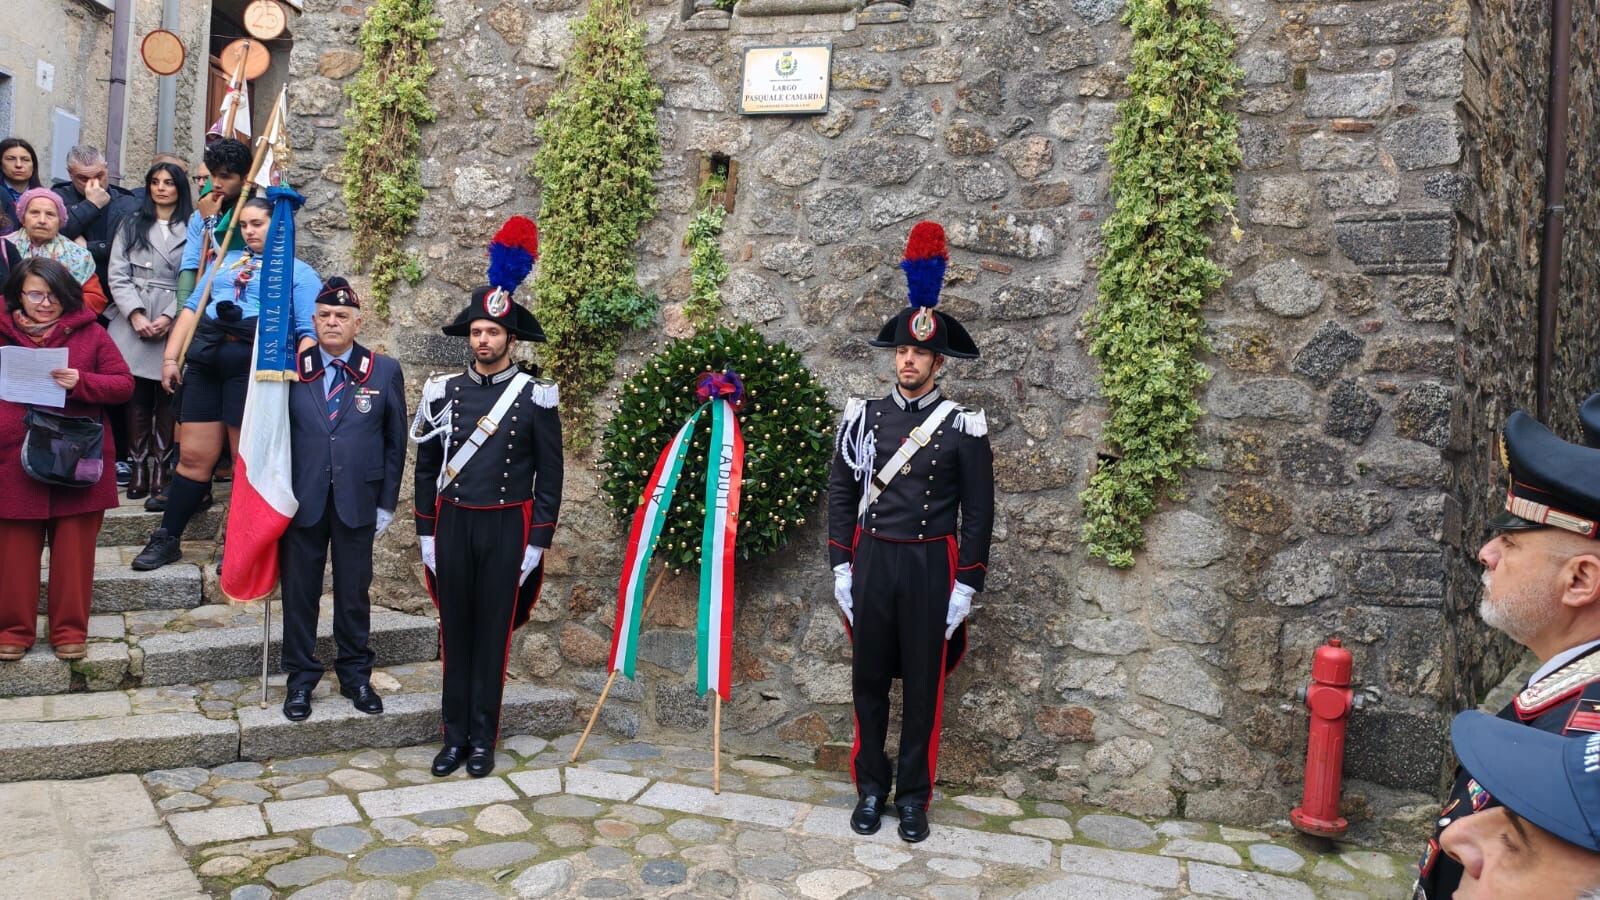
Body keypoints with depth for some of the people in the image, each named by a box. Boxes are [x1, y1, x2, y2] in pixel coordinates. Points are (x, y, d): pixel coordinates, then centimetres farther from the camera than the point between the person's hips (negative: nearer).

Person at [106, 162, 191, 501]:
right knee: (136, 395, 0)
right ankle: (138, 467, 4)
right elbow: (118, 275, 7)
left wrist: (169, 317, -11)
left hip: (175, 325, -2)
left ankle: (161, 467, 2)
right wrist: (135, 314, -7)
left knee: (167, 397, -2)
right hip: (133, 322, 2)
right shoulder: (132, 224, 15)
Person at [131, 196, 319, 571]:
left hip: (255, 367, -4)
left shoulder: (299, 272, 7)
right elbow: (192, 308, 18)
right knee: (193, 456, 5)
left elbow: (309, 332, -3)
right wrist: (170, 357, 8)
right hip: (204, 363, 4)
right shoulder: (224, 261, 23)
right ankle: (167, 540, 14)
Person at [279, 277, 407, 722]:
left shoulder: (385, 371, 0)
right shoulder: (290, 368, 0)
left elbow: (395, 441, 3)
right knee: (299, 592, 9)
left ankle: (356, 675, 25)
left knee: (354, 592, 10)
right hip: (301, 500, 0)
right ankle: (301, 677, 23)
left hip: (358, 501, 0)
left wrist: (387, 501, 1)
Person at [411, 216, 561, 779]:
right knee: (455, 632, 9)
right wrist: (426, 536, 6)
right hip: (452, 527, 3)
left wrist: (536, 545, -6)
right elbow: (427, 469, 9)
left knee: (493, 634, 5)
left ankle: (483, 740, 17)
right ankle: (455, 736, 19)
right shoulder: (444, 392, 5)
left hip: (506, 529, -3)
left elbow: (549, 477, -2)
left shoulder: (535, 398, -4)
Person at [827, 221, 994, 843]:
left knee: (923, 686, 8)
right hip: (871, 562, 2)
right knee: (868, 680, 10)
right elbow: (841, 493, 7)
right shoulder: (864, 416, 3)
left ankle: (914, 796, 22)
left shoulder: (963, 426, -4)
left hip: (931, 567, -2)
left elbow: (978, 511, -2)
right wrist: (841, 567, 2)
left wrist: (966, 587, -5)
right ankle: (871, 787, 25)